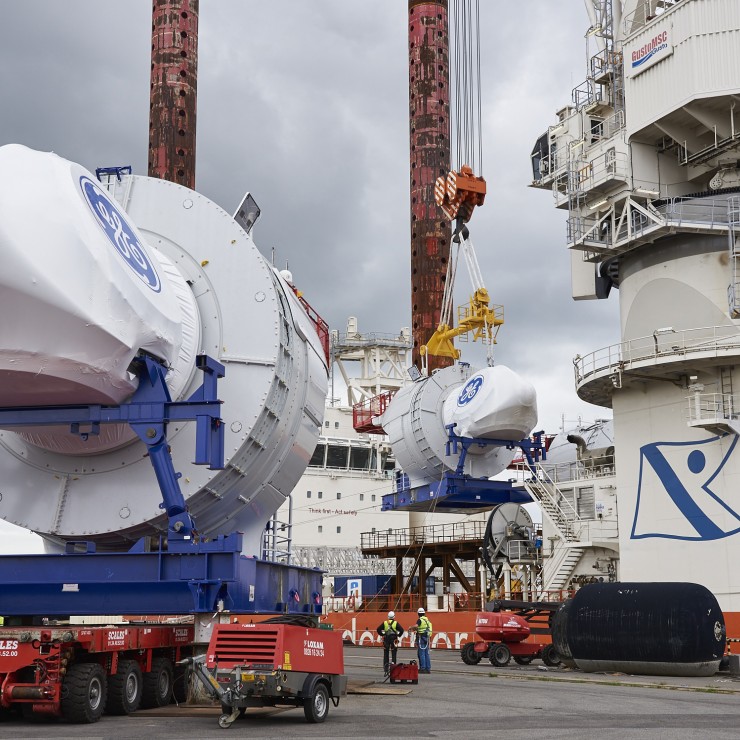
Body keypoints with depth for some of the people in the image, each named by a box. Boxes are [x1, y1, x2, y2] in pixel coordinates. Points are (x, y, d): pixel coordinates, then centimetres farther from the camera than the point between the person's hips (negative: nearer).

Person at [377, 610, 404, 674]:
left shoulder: (385, 623, 1)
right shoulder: (396, 623, -5)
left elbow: (378, 629, 0)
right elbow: (401, 630, -12)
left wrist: (382, 635, 11)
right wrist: (399, 635, 4)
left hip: (386, 639, 2)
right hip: (393, 639, -2)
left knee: (386, 655, 8)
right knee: (394, 654, 6)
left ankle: (386, 670, 8)